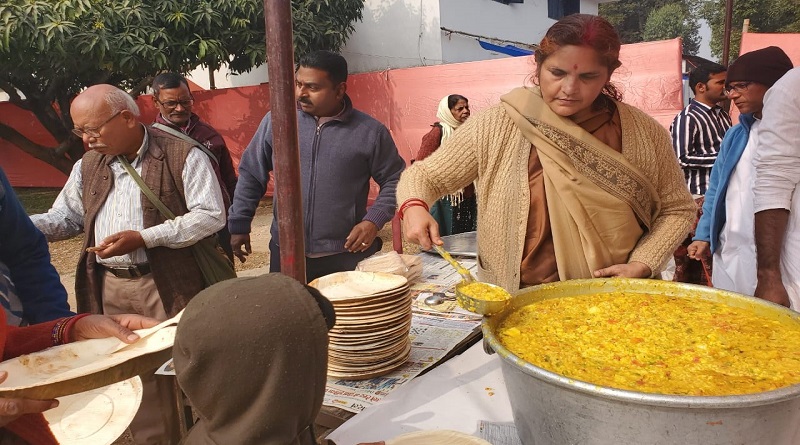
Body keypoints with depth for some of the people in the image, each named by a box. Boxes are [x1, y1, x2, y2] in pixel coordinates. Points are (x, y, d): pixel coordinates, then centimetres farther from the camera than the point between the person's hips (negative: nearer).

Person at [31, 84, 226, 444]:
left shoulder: (183, 155, -8)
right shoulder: (88, 166, 11)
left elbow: (211, 215, -13)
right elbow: (64, 218, 17)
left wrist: (143, 237, -19)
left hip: (168, 286, -5)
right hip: (111, 290, 6)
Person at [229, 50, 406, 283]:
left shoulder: (370, 131, -3)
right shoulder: (276, 121, 1)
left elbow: (395, 181, 5)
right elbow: (250, 174, 10)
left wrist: (374, 220, -9)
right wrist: (239, 225, 9)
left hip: (348, 254, -1)